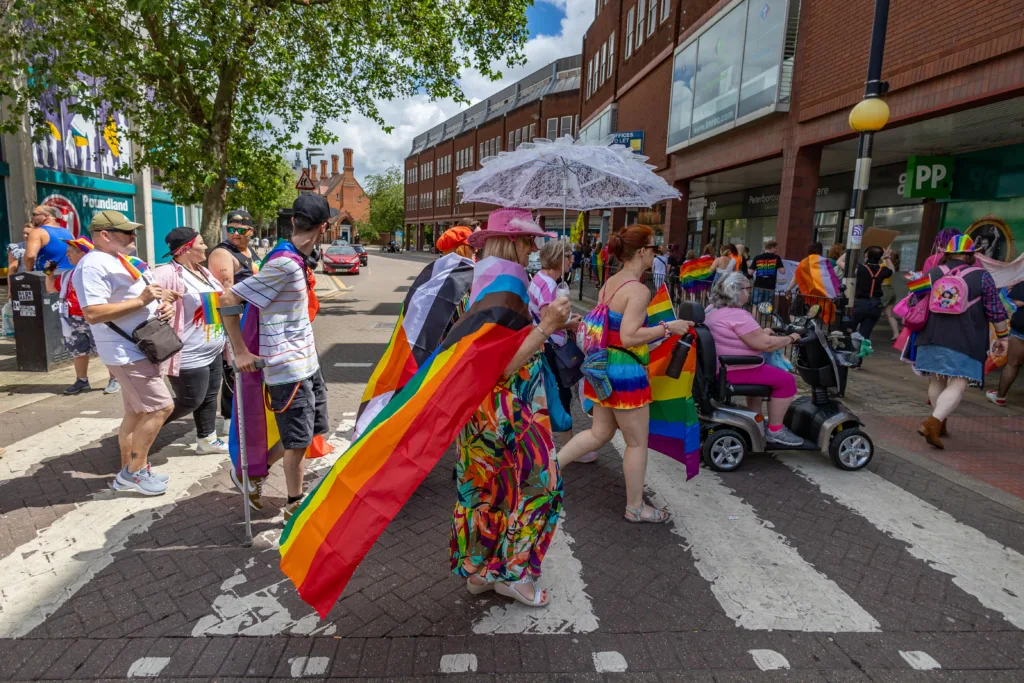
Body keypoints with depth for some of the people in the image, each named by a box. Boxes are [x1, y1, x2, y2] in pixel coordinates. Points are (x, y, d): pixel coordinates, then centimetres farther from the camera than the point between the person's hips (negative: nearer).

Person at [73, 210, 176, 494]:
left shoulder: (122, 261, 16)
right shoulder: (94, 265, -16)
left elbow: (132, 300, 25)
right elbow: (92, 313, -25)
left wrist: (162, 306, 2)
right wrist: (141, 300, -25)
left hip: (140, 349, 10)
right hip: (126, 353, -10)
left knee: (137, 412, 14)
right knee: (161, 407, -10)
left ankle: (128, 472, 24)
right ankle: (134, 472, 4)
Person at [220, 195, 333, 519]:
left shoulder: (295, 260, 6)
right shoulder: (284, 263, -21)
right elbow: (227, 300, -20)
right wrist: (241, 353, -15)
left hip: (307, 362, 9)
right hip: (289, 368, -9)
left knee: (313, 430, 18)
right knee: (298, 440, 4)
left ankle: (253, 473, 33)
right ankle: (295, 505, 23)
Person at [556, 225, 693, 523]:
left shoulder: (609, 284, 7)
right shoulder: (639, 290, -19)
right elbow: (628, 337, -25)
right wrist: (668, 327, -18)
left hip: (604, 365, 9)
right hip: (626, 371, -8)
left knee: (600, 433, 21)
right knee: (637, 442, 9)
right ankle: (635, 507, 24)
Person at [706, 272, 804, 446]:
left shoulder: (713, 310, 10)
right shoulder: (737, 315, -21)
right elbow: (765, 344, -22)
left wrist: (760, 333, 18)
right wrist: (790, 338, -7)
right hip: (734, 371, -11)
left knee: (763, 372, 33)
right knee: (786, 380, -5)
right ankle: (774, 430, 4)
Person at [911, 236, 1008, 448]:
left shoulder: (932, 274, 8)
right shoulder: (981, 276, -1)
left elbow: (915, 306, 11)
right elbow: (996, 311, 0)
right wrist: (1002, 337, 11)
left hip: (932, 337, 4)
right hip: (964, 342, -4)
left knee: (937, 381, 15)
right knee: (957, 384, -5)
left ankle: (939, 424, 25)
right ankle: (932, 423, -21)